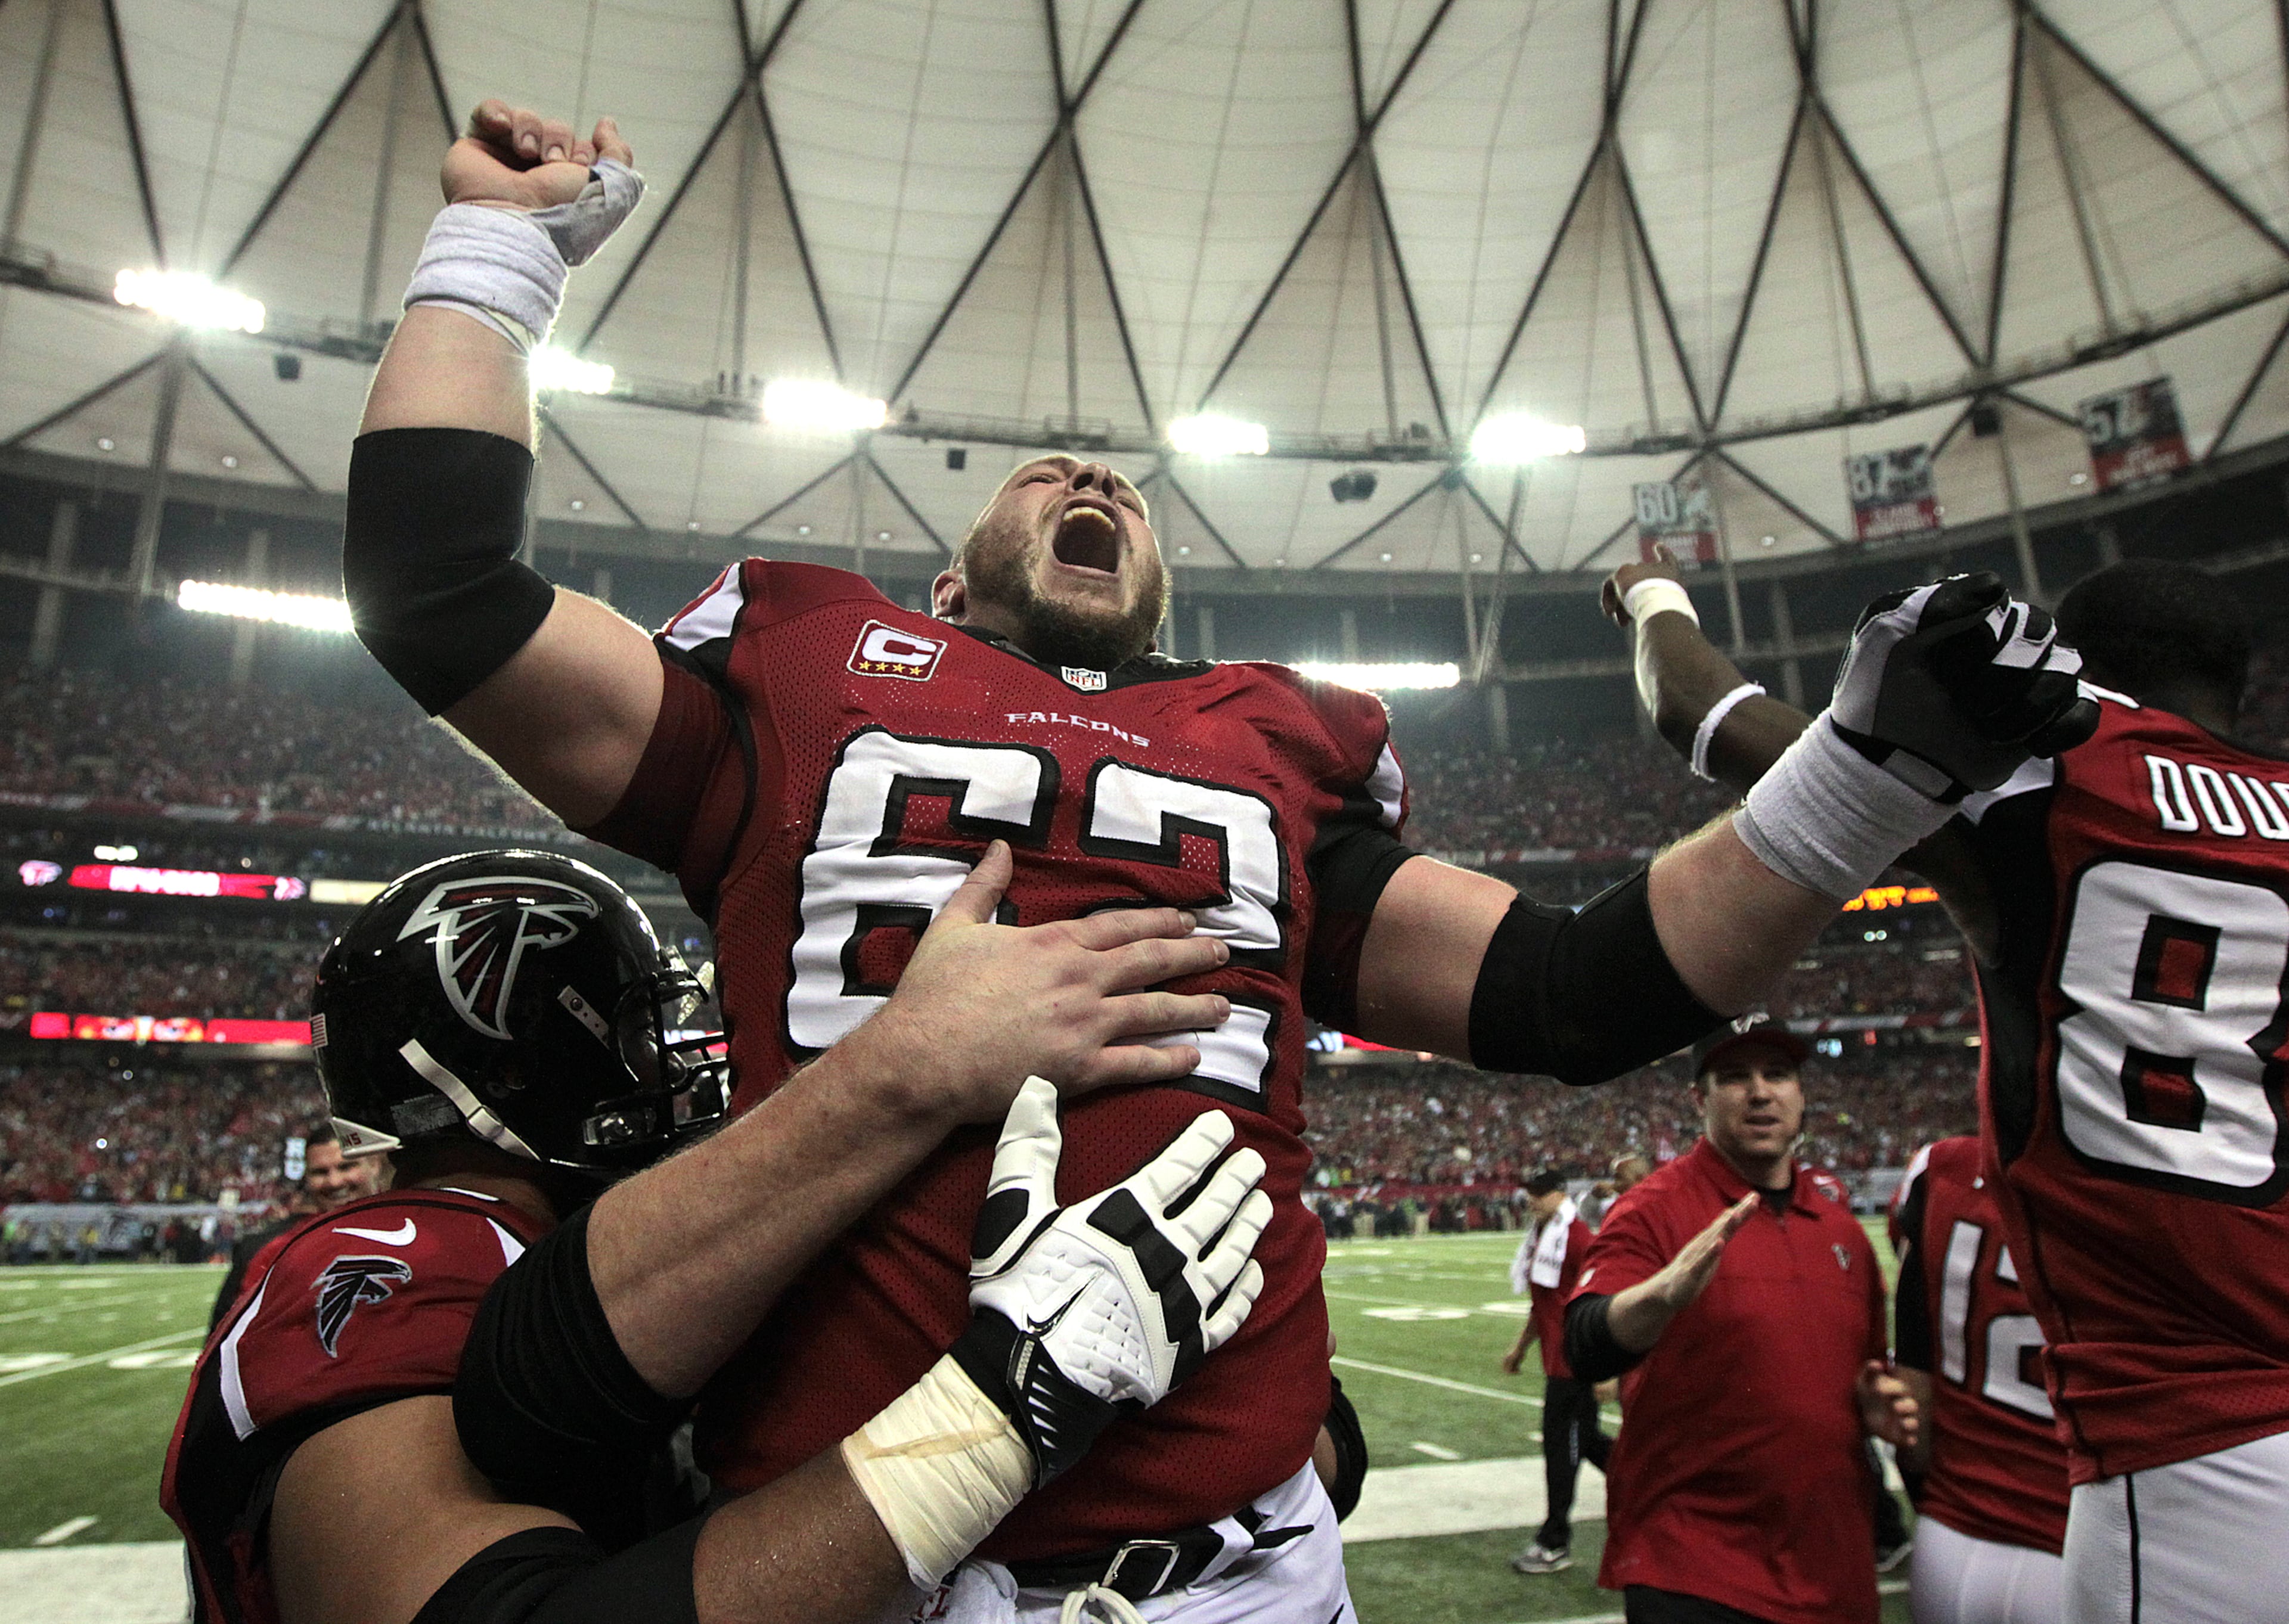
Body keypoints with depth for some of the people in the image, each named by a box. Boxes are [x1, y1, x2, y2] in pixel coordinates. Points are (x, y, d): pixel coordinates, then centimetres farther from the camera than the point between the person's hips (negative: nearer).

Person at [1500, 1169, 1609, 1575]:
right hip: (1557, 1359, 9)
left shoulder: (1578, 1237, -16)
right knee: (1586, 1440, 18)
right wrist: (1521, 1347, 29)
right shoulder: (1540, 1237, 13)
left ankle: (1555, 1545, 9)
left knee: (1560, 1446, -1)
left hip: (1571, 1363, -9)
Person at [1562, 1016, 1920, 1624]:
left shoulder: (1840, 1223, 8)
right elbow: (1586, 1349, -26)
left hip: (1834, 1566, 6)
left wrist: (1880, 1408, 0)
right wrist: (1667, 1294, -45)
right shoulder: (1655, 1209, -11)